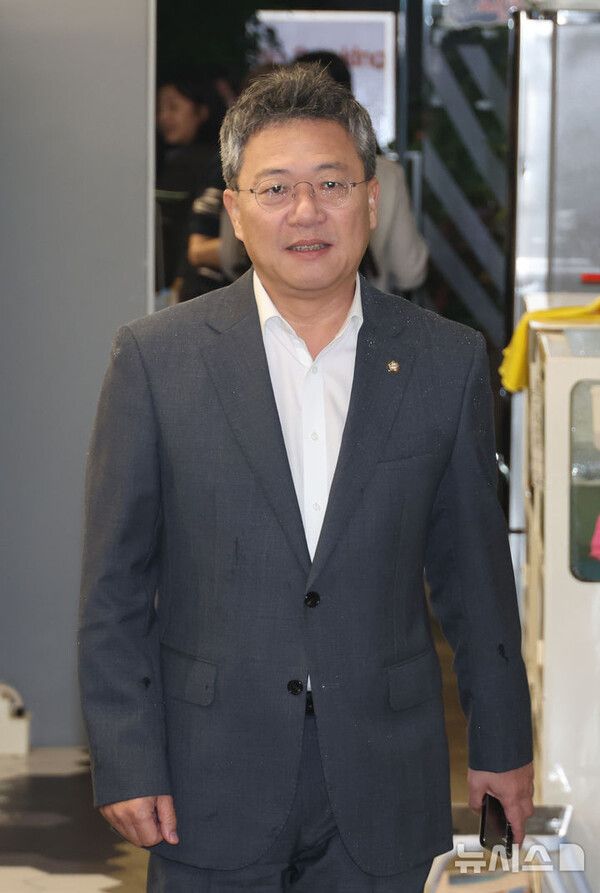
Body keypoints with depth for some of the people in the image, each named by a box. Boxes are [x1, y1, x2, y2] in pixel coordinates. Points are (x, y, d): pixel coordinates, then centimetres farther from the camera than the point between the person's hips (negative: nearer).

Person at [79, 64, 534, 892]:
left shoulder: (448, 360, 2)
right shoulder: (156, 357, -2)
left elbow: (474, 568, 9)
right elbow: (114, 584, -1)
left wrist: (502, 742, 12)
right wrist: (126, 763, -6)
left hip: (382, 789, 1)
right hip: (211, 786, -1)